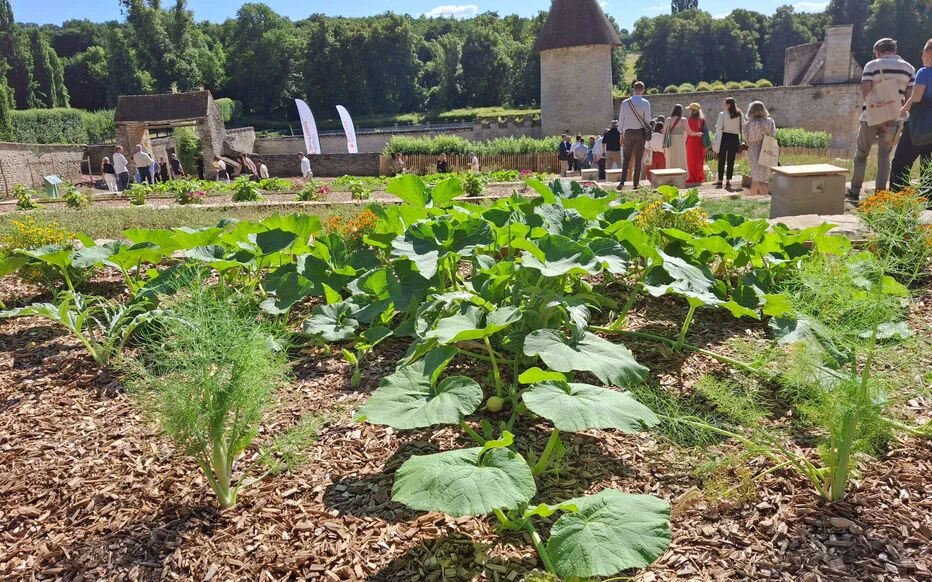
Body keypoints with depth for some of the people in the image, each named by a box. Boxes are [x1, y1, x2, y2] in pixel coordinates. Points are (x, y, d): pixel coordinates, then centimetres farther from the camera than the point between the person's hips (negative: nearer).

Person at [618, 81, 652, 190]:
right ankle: (636, 184, 6)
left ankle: (623, 181, -8)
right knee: (638, 159, 6)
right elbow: (648, 119, -4)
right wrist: (648, 132, 10)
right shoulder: (645, 103, -5)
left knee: (626, 157, 9)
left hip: (628, 132, 1)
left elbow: (621, 119, 4)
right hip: (640, 132, -1)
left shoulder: (625, 102, 1)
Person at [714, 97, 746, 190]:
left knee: (721, 161, 7)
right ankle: (728, 182, 8)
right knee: (731, 162, 8)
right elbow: (743, 128, 4)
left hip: (724, 138, -3)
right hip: (734, 139, 3)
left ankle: (720, 181, 10)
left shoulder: (723, 114, -8)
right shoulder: (740, 115, 3)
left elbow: (718, 128, -11)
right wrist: (742, 141, 11)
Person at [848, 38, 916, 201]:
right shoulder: (909, 68, 9)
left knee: (861, 154, 9)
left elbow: (865, 92, -11)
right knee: (884, 156, 9)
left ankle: (855, 191, 10)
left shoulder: (871, 66, -2)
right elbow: (909, 97, 2)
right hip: (893, 119, 3)